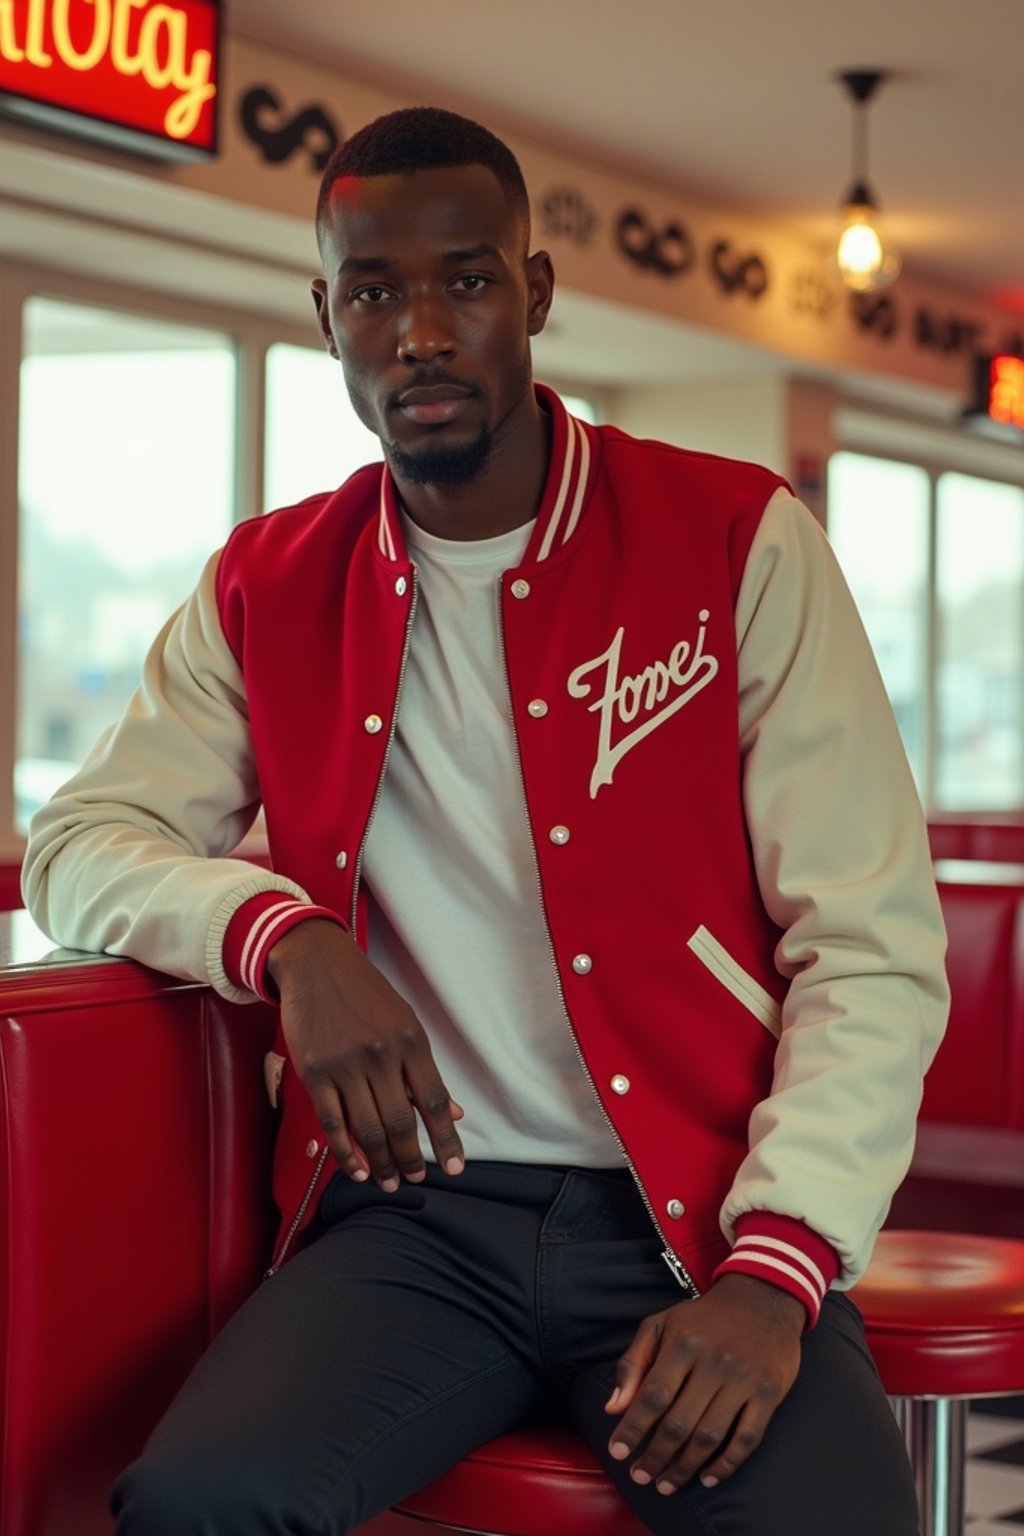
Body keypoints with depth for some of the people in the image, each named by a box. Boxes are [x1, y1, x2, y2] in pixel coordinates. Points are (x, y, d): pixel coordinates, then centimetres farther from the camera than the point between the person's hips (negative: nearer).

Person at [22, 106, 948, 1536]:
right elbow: (79, 846, 12)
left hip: (695, 1210, -1)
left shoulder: (739, 541, 1)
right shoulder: (268, 588, 11)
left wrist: (773, 1274, -16)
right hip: (414, 1214, 2)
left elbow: (872, 952, -2)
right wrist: (283, 936, -9)